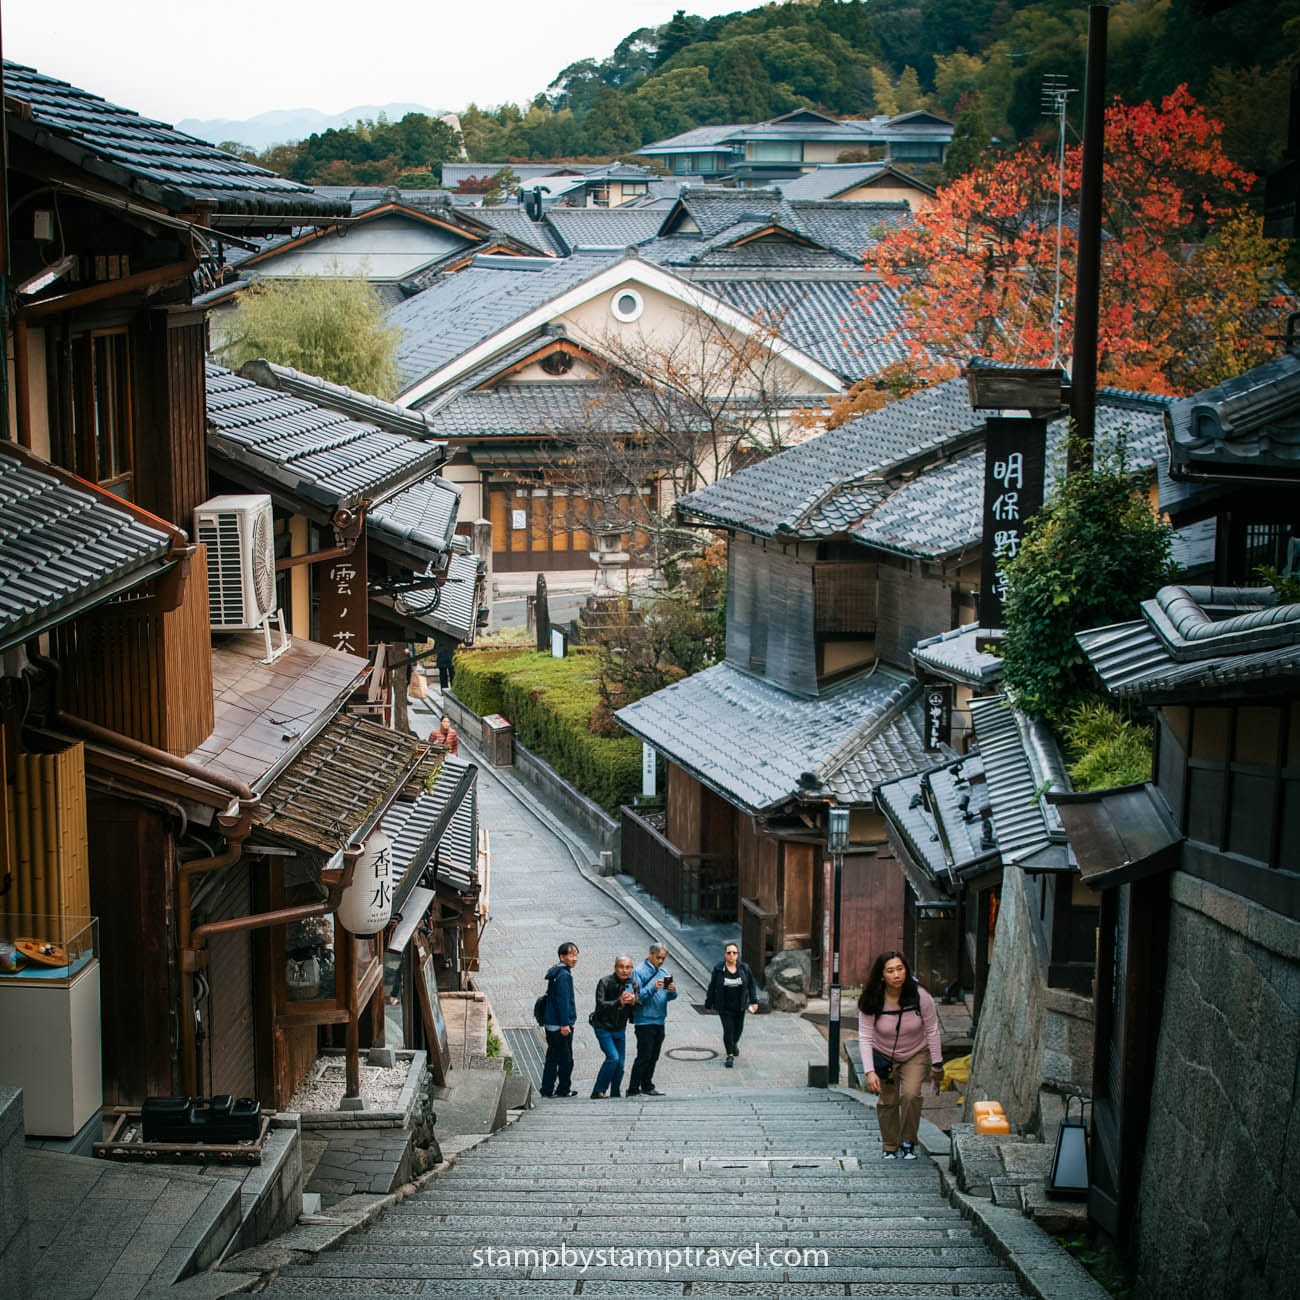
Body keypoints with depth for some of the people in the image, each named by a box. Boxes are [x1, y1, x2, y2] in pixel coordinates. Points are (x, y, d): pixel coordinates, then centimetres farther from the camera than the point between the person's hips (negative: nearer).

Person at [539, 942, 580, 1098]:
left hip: (551, 1025, 10)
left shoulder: (556, 973, 15)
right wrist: (565, 1024, -23)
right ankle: (564, 1089, 9)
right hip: (561, 1025, -10)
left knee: (552, 1057, 13)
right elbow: (563, 1001, -22)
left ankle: (547, 1089, 15)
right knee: (566, 1059, 2)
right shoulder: (563, 975, -17)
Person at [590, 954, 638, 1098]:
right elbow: (601, 1005, -24)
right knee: (613, 1057, -20)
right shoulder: (605, 982, -14)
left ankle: (615, 1094, 18)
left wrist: (633, 1002, -21)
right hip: (604, 1028, -5)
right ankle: (598, 1091, -10)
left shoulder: (632, 985, 1)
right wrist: (619, 1002, -37)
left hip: (620, 1029, 5)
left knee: (620, 1064, 4)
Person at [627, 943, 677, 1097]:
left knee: (653, 1057, 12)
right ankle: (633, 1089, -7)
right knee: (644, 1057, -10)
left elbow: (670, 997, 12)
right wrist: (653, 988, -29)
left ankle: (647, 1086, 21)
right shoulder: (639, 972, -9)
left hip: (659, 1021, 7)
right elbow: (637, 996, -17)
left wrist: (672, 991, -11)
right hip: (645, 1021, -7)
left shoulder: (662, 973, 14)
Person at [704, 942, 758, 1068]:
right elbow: (712, 988, -1)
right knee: (728, 1029, -8)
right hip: (724, 1007, -3)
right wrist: (709, 1004, 2)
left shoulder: (744, 969, -3)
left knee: (738, 1028, 14)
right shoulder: (718, 969, -8)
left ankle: (734, 1044, 46)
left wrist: (754, 1001, -1)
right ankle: (730, 1055, 3)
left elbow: (751, 985, 5)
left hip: (740, 1006, 3)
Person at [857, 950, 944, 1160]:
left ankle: (908, 1143, 0)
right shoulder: (871, 1002, -23)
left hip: (916, 1055, -1)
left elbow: (932, 1031, -11)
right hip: (884, 1056, 1)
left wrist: (937, 1064, -6)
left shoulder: (919, 997, -23)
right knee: (888, 1101, 0)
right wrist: (870, 1072, -28)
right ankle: (890, 1148, 19)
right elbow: (865, 1038, -20)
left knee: (911, 1094, -19)